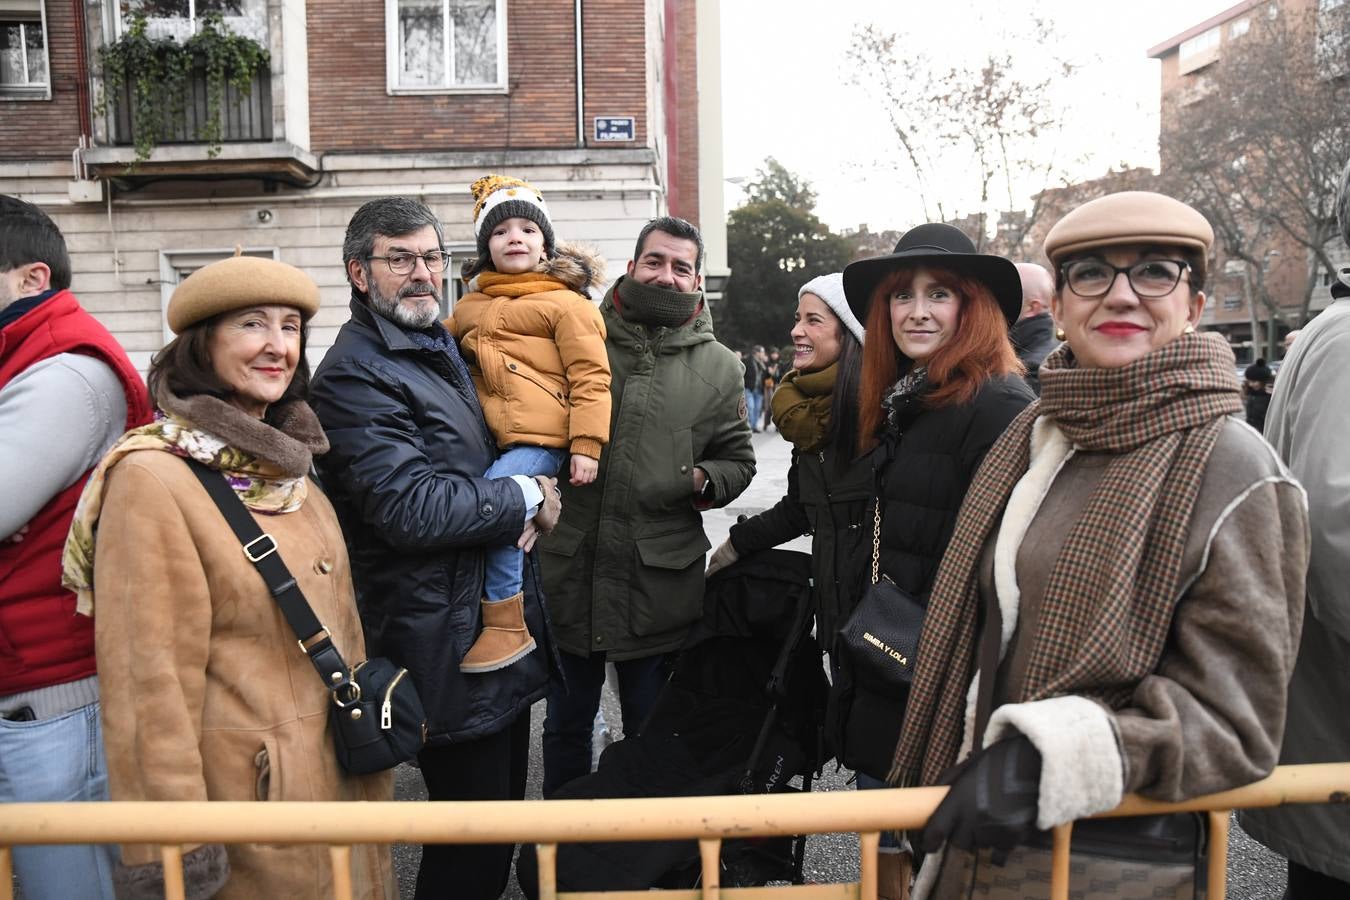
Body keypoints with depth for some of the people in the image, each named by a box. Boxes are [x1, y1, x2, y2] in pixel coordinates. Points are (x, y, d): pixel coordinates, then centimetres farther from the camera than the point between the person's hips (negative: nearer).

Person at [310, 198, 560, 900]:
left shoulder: (443, 347, 14)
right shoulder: (355, 375, -15)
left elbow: (502, 447, 23)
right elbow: (414, 508, -25)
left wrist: (524, 509, 0)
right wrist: (527, 498, -12)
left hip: (502, 623, 9)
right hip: (448, 645, -9)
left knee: (502, 808, 21)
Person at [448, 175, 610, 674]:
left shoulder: (564, 303, 4)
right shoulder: (470, 307, 23)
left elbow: (589, 377, -3)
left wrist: (587, 444, -11)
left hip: (539, 437, -8)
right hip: (487, 440, 8)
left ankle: (506, 626, -13)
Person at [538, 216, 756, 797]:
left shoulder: (718, 367, 4)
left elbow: (738, 462, 10)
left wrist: (702, 479, -11)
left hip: (660, 582, 0)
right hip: (568, 571, 1)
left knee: (650, 729, 16)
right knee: (565, 723, 17)